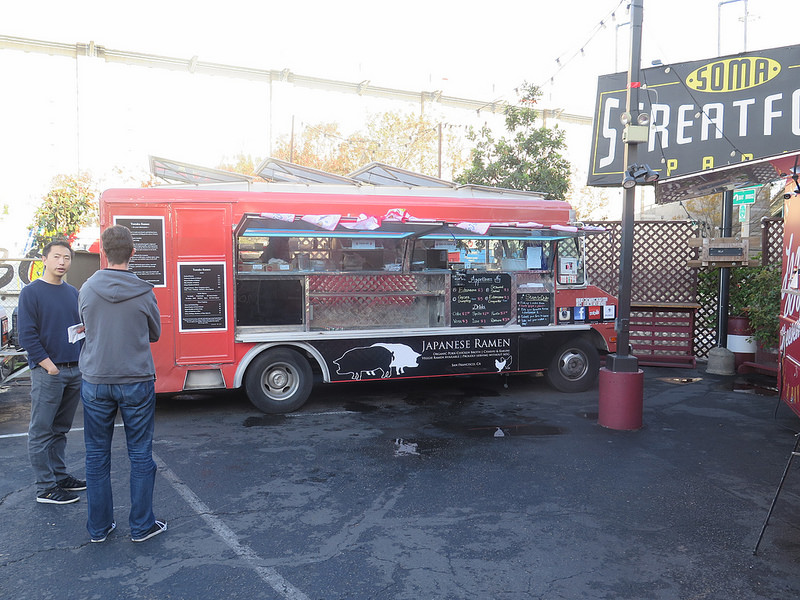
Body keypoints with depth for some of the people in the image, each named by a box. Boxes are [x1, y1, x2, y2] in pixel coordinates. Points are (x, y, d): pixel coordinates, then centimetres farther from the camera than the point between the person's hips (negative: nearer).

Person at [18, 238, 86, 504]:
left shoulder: (73, 292, 12)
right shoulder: (31, 292, -6)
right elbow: (27, 335, -10)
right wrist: (50, 366, -15)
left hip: (75, 371, 6)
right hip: (48, 373, -6)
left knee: (60, 429, 16)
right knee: (41, 432, 2)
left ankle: (60, 476, 26)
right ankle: (46, 488, 9)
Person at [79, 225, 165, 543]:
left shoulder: (87, 289, -6)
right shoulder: (144, 293, -11)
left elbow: (86, 328, 9)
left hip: (96, 383, 2)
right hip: (137, 382, -2)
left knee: (97, 456, 14)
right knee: (140, 455, 9)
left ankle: (99, 527, 24)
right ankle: (142, 526, 18)